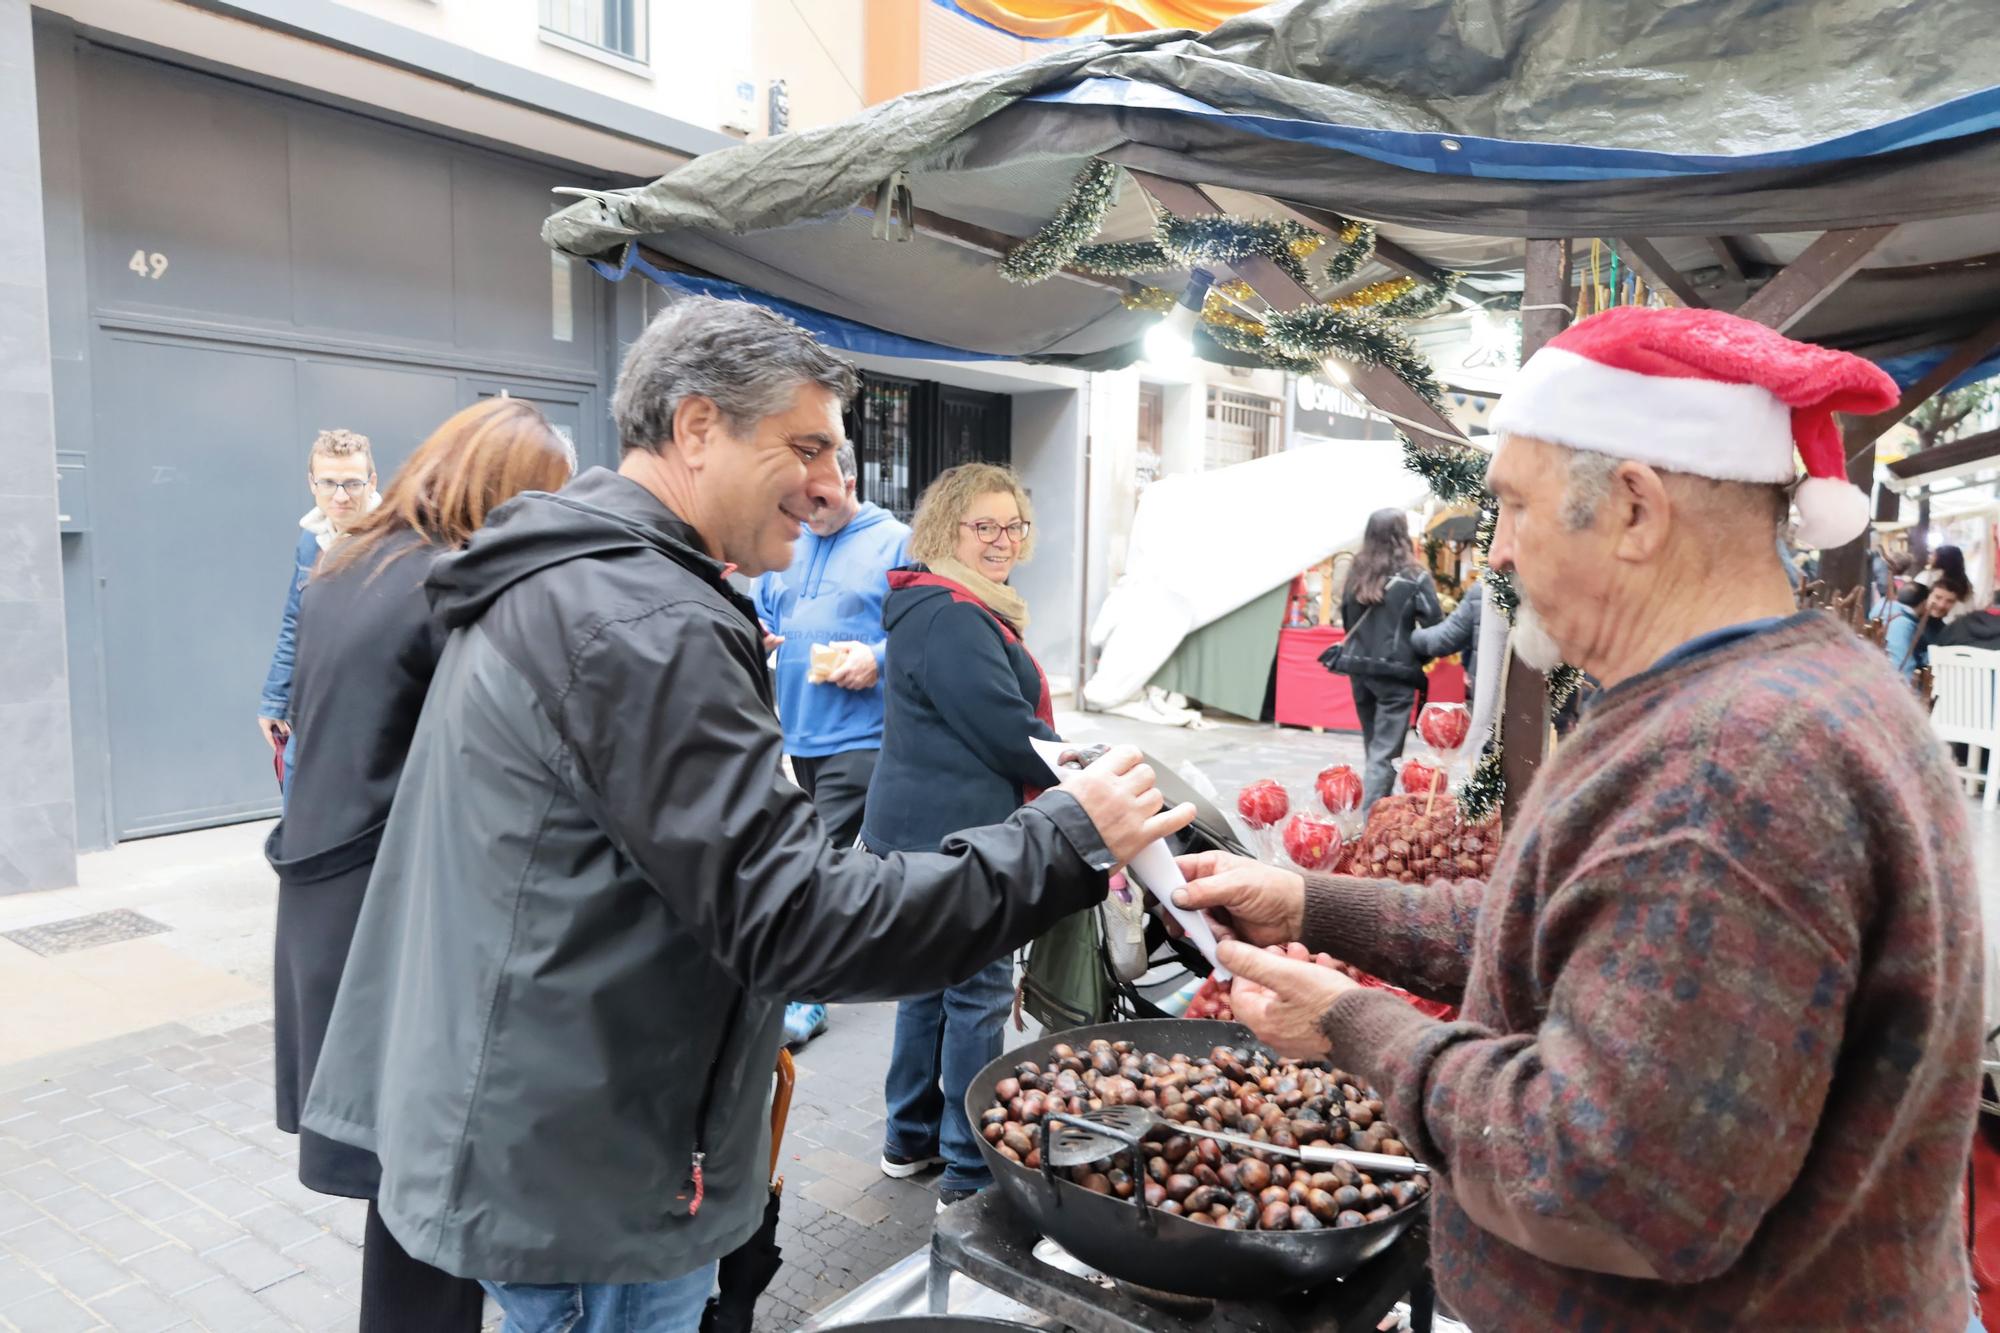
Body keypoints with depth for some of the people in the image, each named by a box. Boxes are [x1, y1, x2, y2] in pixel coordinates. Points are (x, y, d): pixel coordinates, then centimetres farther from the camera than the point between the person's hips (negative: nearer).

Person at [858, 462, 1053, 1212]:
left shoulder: (942, 608, 15)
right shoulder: (953, 619, -20)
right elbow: (1005, 731, -21)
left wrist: (1073, 764, 10)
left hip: (923, 830, 11)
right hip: (957, 835, -11)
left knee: (932, 981, 19)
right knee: (978, 993, 0)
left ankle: (911, 1140, 33)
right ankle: (971, 1174, 11)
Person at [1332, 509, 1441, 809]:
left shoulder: (1357, 572, 5)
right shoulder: (1413, 576, -8)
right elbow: (1436, 625, -7)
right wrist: (1419, 657, 8)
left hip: (1359, 667, 5)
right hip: (1395, 671, -5)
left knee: (1373, 747, 19)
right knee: (1385, 752, -3)